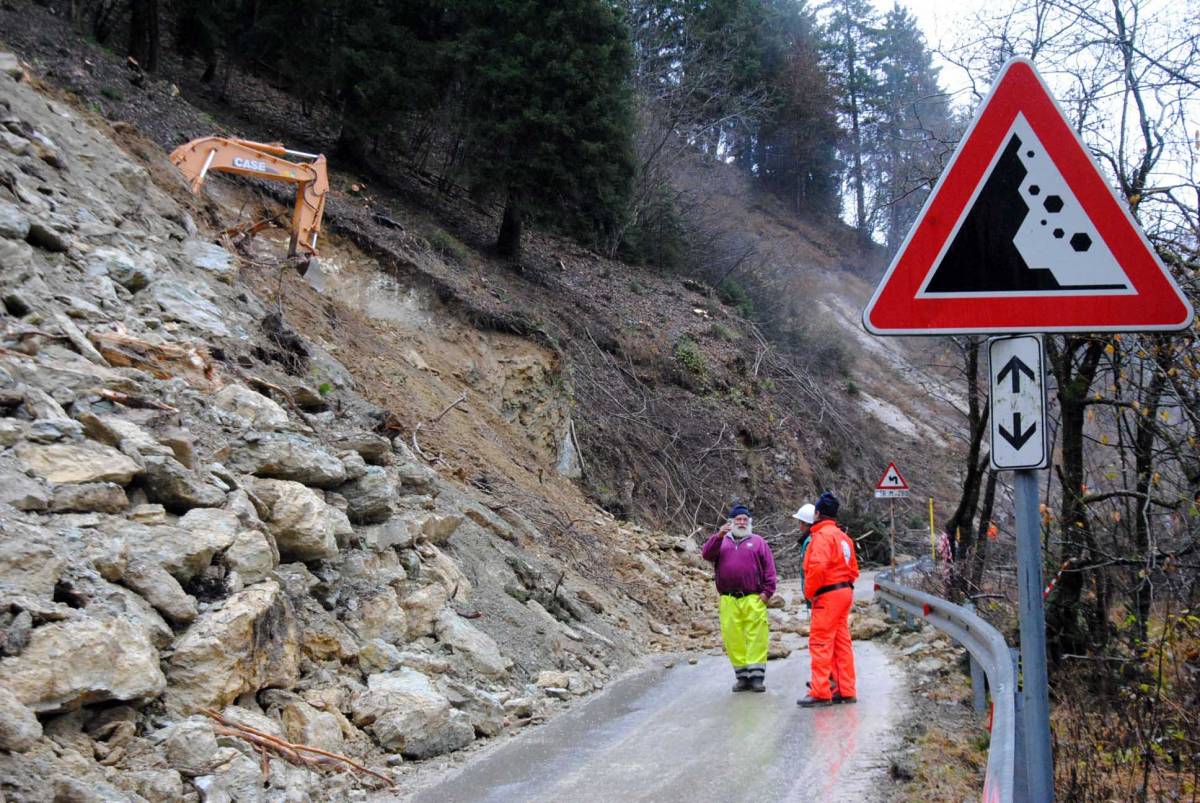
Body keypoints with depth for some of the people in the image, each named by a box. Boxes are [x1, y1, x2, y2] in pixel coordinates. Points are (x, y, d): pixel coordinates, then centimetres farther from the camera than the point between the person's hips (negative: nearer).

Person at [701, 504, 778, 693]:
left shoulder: (758, 542, 12)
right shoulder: (721, 542, 16)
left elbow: (769, 568, 6)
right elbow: (707, 554, -3)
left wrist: (767, 591, -4)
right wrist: (718, 536, -16)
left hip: (753, 599, -1)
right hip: (728, 600, 2)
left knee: (756, 638, -7)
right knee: (733, 639, 0)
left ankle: (757, 676, -4)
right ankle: (742, 676, 8)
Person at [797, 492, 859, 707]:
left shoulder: (822, 535, -14)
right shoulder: (843, 536, 16)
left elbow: (817, 567, -26)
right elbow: (853, 569, 17)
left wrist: (810, 593, -14)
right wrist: (846, 587, 16)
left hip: (827, 596, -9)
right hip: (844, 592, 9)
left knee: (820, 643, -6)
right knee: (841, 643, 12)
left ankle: (820, 692, -6)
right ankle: (846, 691, 16)